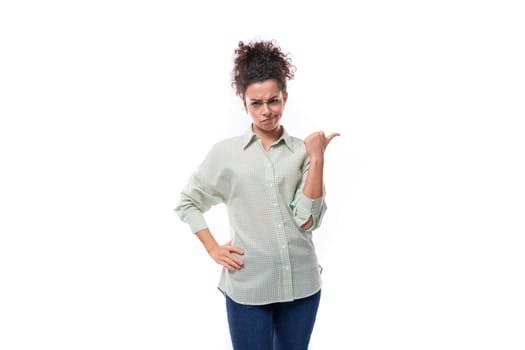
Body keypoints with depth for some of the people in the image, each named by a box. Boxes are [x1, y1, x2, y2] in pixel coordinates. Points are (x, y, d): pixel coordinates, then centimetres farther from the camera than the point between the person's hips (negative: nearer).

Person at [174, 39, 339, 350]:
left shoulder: (303, 151, -1)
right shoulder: (225, 153, -1)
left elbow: (308, 220, -8)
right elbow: (187, 203, 9)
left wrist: (317, 159, -11)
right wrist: (213, 249, -1)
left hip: (301, 283, 1)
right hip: (247, 286, -1)